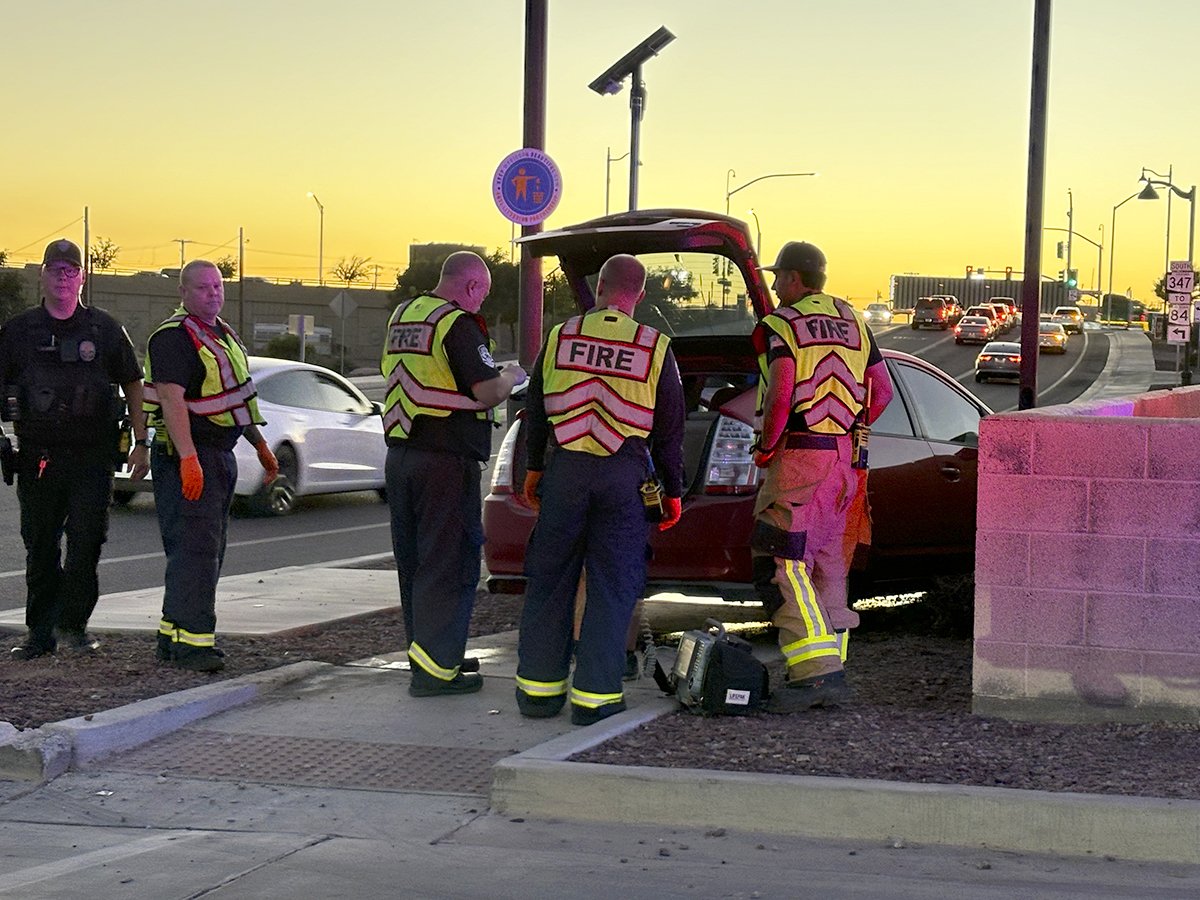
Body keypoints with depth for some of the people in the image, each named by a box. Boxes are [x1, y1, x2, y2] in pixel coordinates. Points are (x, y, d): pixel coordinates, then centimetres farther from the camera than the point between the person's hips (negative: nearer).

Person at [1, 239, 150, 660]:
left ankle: (72, 624, 4)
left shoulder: (104, 329, 6)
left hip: (92, 454, -1)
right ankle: (40, 632, 14)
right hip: (37, 455, 1)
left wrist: (140, 442, 5)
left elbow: (133, 385, 11)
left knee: (86, 540, -8)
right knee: (40, 547, 6)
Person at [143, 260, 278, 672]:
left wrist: (261, 445, 28)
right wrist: (188, 458, -33)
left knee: (207, 551, 13)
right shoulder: (174, 337, -14)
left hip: (220, 455, 10)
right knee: (194, 549, -12)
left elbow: (237, 397, 27)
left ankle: (172, 638, 20)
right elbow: (172, 398, -24)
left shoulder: (222, 334, 18)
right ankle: (192, 642, -13)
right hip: (188, 456, -10)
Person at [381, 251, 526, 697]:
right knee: (451, 563, -3)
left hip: (399, 455, 8)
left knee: (413, 561, 16)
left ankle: (425, 652, 25)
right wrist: (511, 376, 5)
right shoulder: (458, 324, -13)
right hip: (447, 460, -8)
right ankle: (434, 668, -4)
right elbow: (488, 392, -17)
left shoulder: (401, 316, 14)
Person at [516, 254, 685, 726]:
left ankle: (538, 687, 15)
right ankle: (594, 695, 2)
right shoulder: (654, 347, 0)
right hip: (624, 475, -2)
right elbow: (669, 428, 4)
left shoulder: (561, 336, 5)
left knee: (550, 580, 10)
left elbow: (535, 409, 11)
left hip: (565, 470, 2)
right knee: (611, 586, 3)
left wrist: (534, 468, 22)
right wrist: (673, 491, 12)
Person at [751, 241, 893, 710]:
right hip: (845, 458, 8)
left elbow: (780, 396, -19)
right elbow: (882, 391, 16)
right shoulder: (854, 322, 16)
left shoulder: (780, 324, -8)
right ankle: (830, 672, 15)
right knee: (829, 565, 14)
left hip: (798, 455, -8)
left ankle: (819, 669, -19)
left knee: (782, 564, -8)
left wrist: (765, 449, -6)